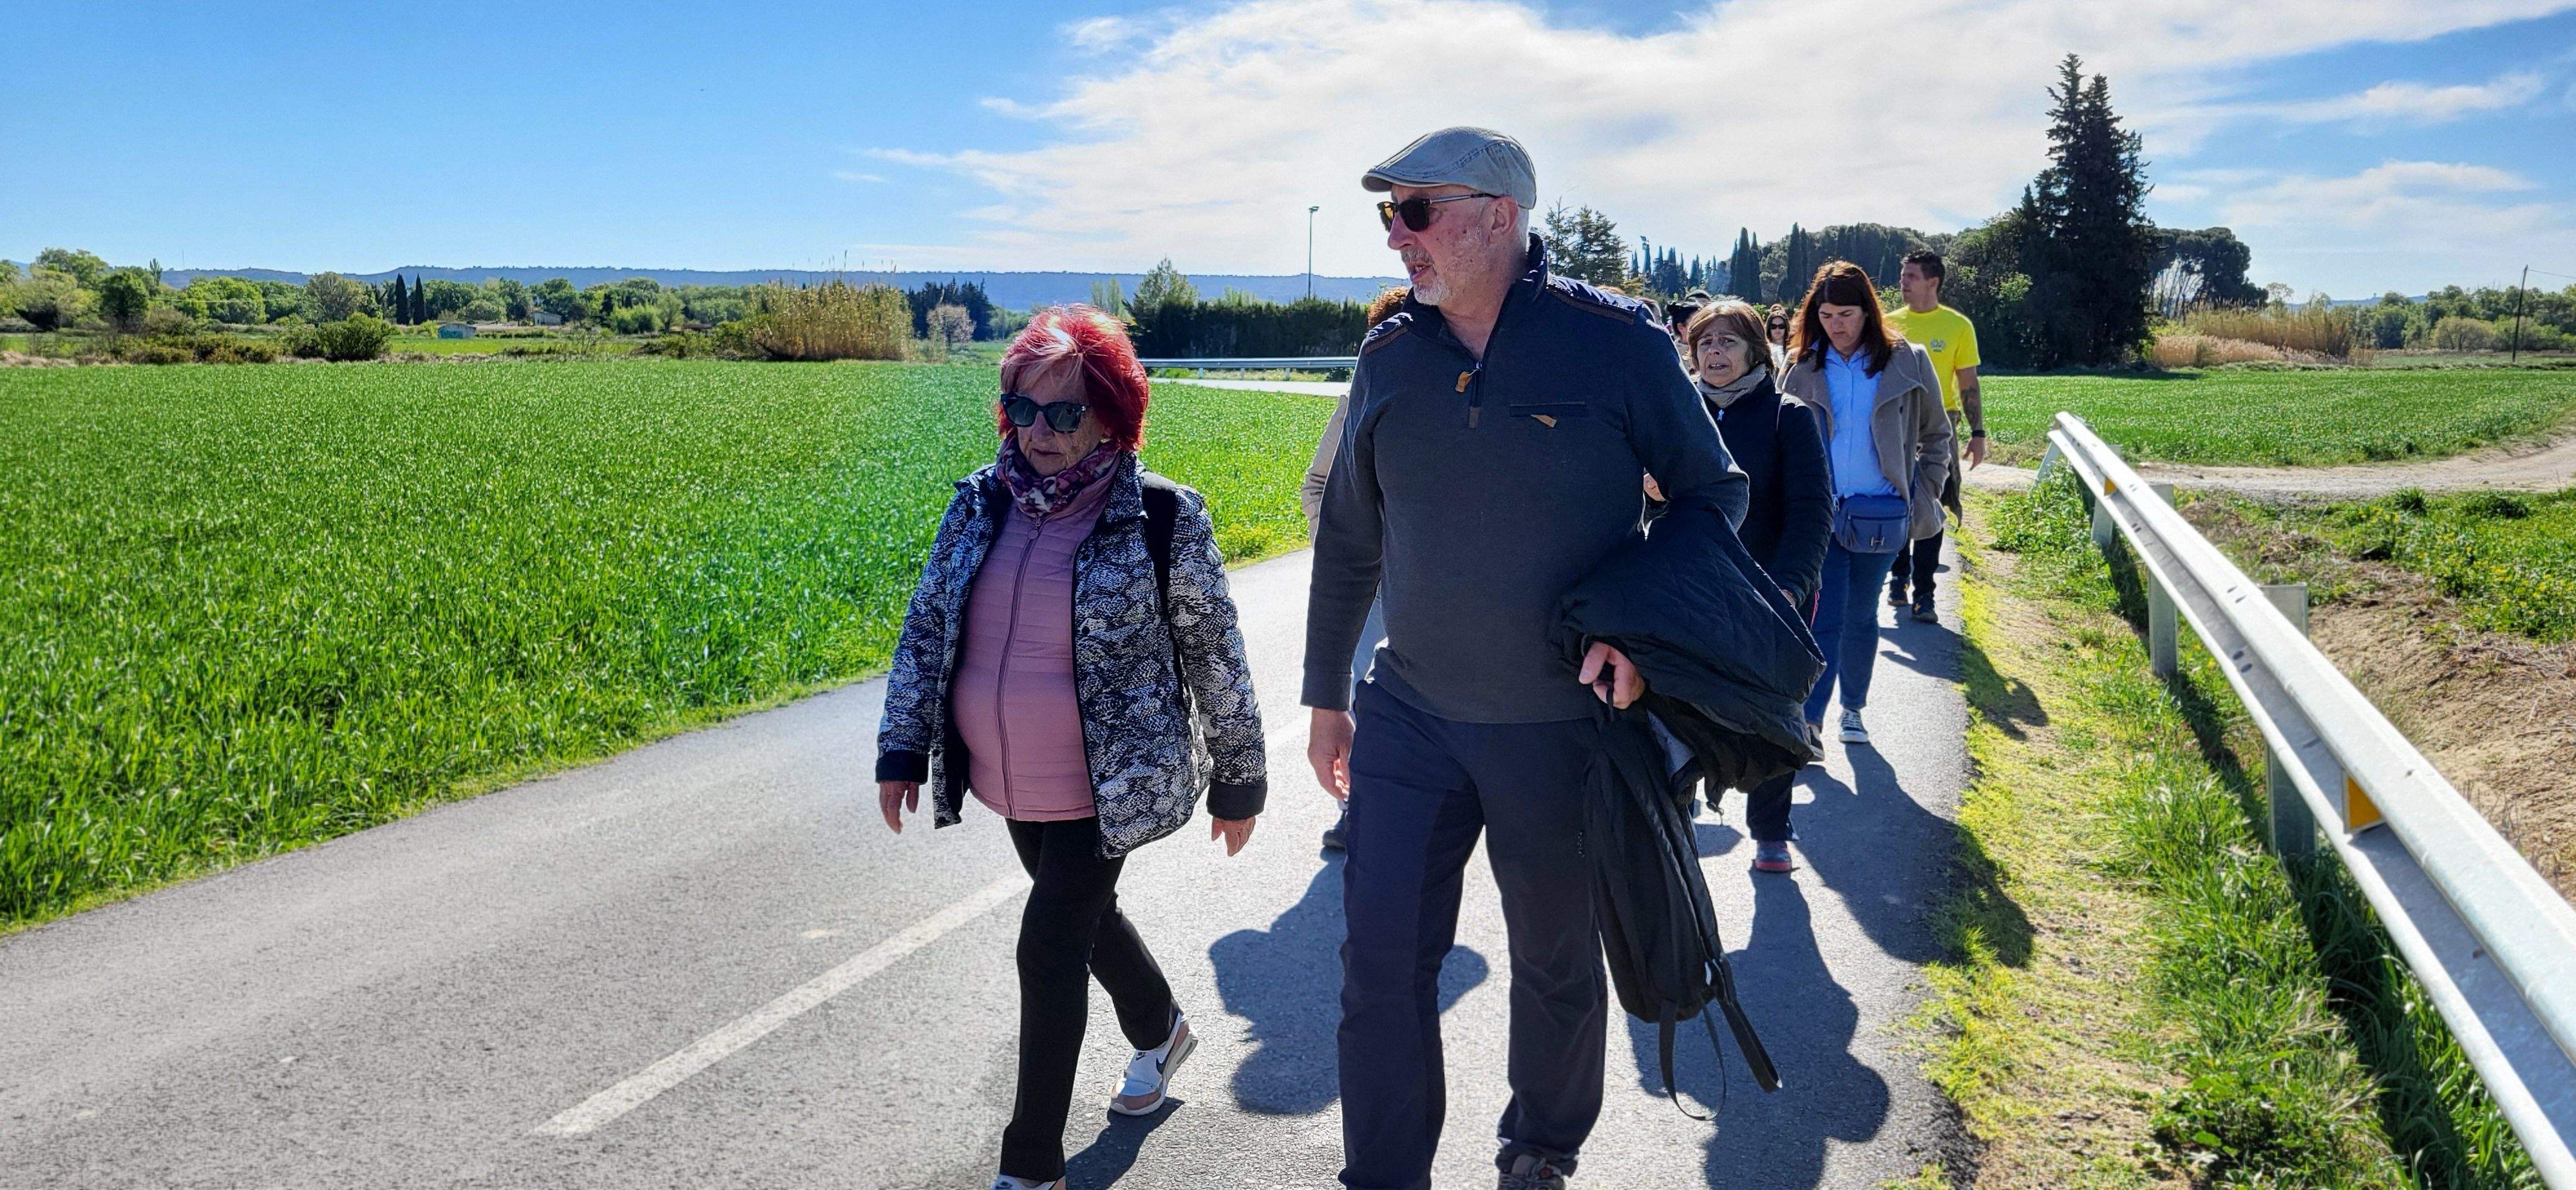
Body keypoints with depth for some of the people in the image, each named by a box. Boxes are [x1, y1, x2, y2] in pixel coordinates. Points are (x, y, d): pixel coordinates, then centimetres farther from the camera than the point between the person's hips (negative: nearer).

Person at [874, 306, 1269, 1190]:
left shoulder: (1160, 519, -13)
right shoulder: (981, 504, 0)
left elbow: (1215, 655, -7)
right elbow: (926, 626, 6)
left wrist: (1237, 780, -2)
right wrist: (903, 749, 2)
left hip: (1109, 787, -6)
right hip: (1012, 785, 6)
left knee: (1049, 949, -5)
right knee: (1085, 915, 24)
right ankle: (1161, 1030, 53)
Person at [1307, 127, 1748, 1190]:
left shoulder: (1616, 343, -11)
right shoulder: (1390, 357, 2)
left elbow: (1714, 493, -1)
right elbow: (1349, 537, 11)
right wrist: (1326, 694, 14)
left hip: (1560, 724, -2)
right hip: (1410, 715, 3)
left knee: (1557, 961, 15)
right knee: (1380, 959, 1)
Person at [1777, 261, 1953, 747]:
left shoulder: (1907, 363, 0)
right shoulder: (1803, 368, 1)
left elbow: (1936, 435, 9)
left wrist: (1926, 496, 3)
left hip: (1881, 515, 1)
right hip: (1819, 511, -1)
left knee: (1861, 616, 14)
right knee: (1824, 619, -6)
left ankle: (1853, 709, 30)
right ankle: (1809, 722, -1)